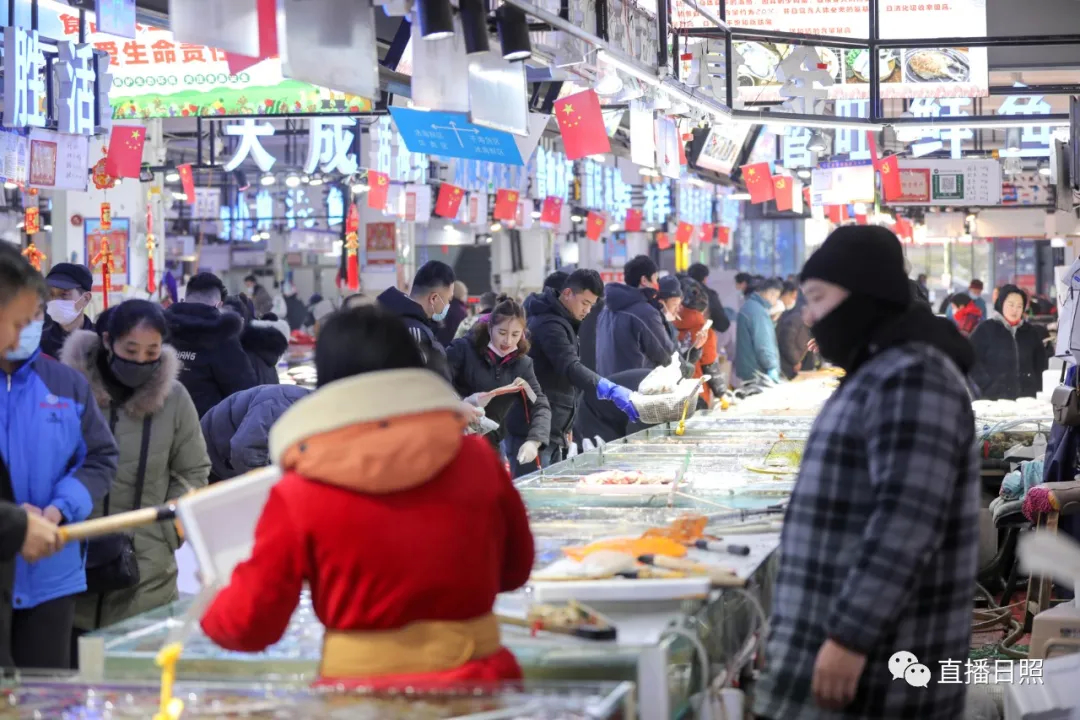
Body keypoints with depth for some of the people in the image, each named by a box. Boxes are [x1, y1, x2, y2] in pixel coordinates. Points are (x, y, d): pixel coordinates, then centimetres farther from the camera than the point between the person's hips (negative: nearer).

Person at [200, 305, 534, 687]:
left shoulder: (298, 496, -3)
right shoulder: (479, 463, 3)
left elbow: (251, 624, 3)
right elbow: (514, 568, 19)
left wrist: (209, 602, 24)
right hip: (477, 687, 3)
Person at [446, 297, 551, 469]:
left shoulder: (522, 364, 4)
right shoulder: (464, 349, -9)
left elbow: (540, 406, -3)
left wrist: (533, 441, -21)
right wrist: (464, 402, -33)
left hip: (490, 447, 5)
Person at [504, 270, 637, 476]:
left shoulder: (561, 322, 17)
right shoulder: (549, 325, -17)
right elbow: (570, 368, -32)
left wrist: (566, 427, 20)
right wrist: (611, 390, -44)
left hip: (552, 432, 11)